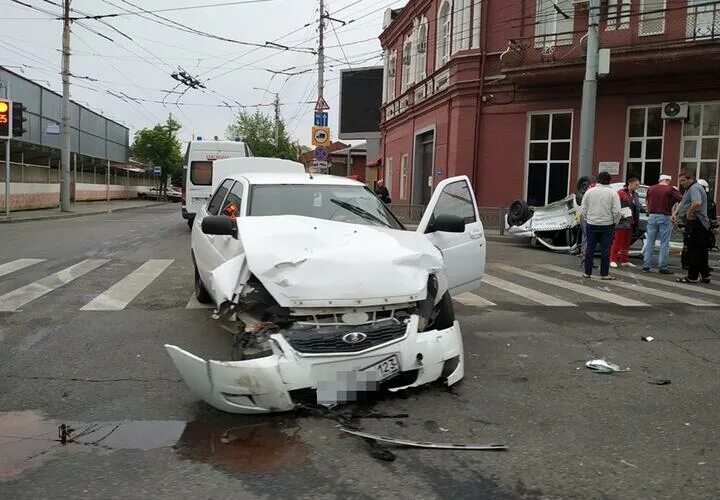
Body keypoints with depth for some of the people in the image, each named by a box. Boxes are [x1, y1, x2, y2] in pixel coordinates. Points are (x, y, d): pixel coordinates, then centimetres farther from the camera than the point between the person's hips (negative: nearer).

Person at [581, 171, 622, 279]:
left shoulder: (589, 191, 1)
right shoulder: (612, 193, -6)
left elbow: (584, 209, 4)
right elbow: (616, 211, -10)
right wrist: (615, 222, 5)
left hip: (591, 225, 2)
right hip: (607, 225, -2)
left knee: (590, 248, 8)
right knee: (605, 249, 3)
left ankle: (587, 272, 11)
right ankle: (604, 274, 6)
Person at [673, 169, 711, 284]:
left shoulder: (695, 188, -15)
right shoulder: (689, 189, 19)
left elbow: (697, 203, -35)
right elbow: (683, 203, 32)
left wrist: (689, 213, -21)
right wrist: (676, 214, 17)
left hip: (695, 224, -11)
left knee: (693, 251, -5)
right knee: (701, 251, 15)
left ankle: (692, 277, 0)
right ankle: (705, 276, 22)